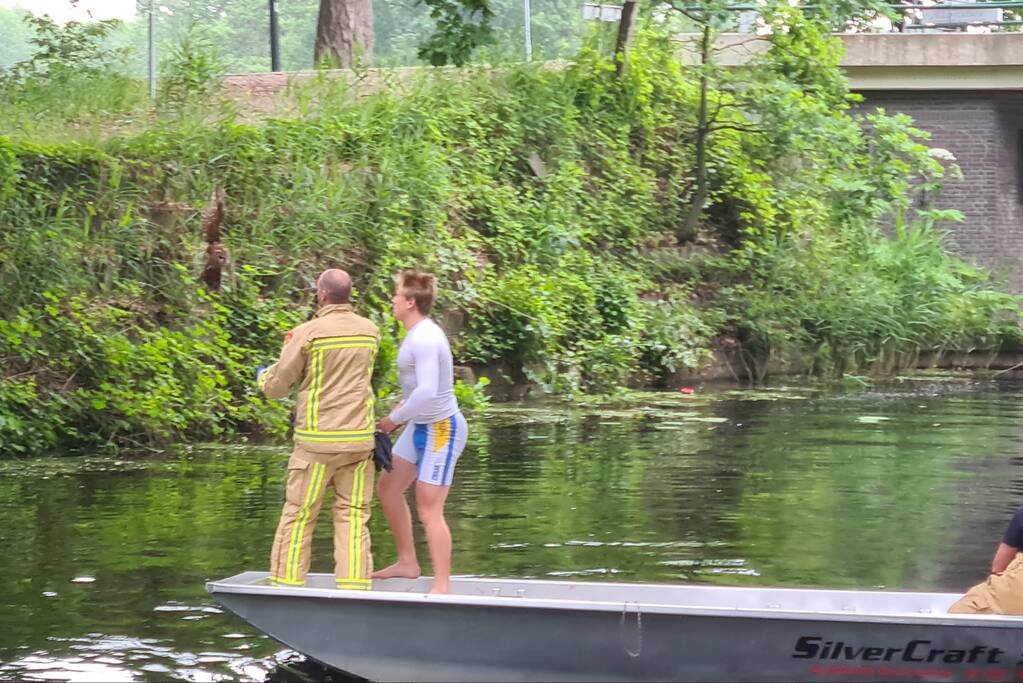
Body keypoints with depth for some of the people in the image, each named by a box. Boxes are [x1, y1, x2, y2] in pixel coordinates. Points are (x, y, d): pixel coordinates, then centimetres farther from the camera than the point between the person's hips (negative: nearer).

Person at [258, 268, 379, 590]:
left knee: (298, 516, 5)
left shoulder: (308, 334, -10)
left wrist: (264, 376, 21)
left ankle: (286, 585, 8)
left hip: (317, 441, -4)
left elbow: (276, 388, -3)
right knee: (353, 516, 6)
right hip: (359, 439, 4)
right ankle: (354, 589, 2)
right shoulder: (370, 331, 5)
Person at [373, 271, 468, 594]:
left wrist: (394, 419, -19)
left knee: (429, 510, -8)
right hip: (421, 425, 11)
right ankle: (407, 563, 28)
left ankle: (442, 588, -2)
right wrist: (402, 405, 8)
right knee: (389, 487, 18)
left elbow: (427, 392, -31)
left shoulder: (425, 339, -23)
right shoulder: (419, 333, 8)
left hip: (441, 429, -11)